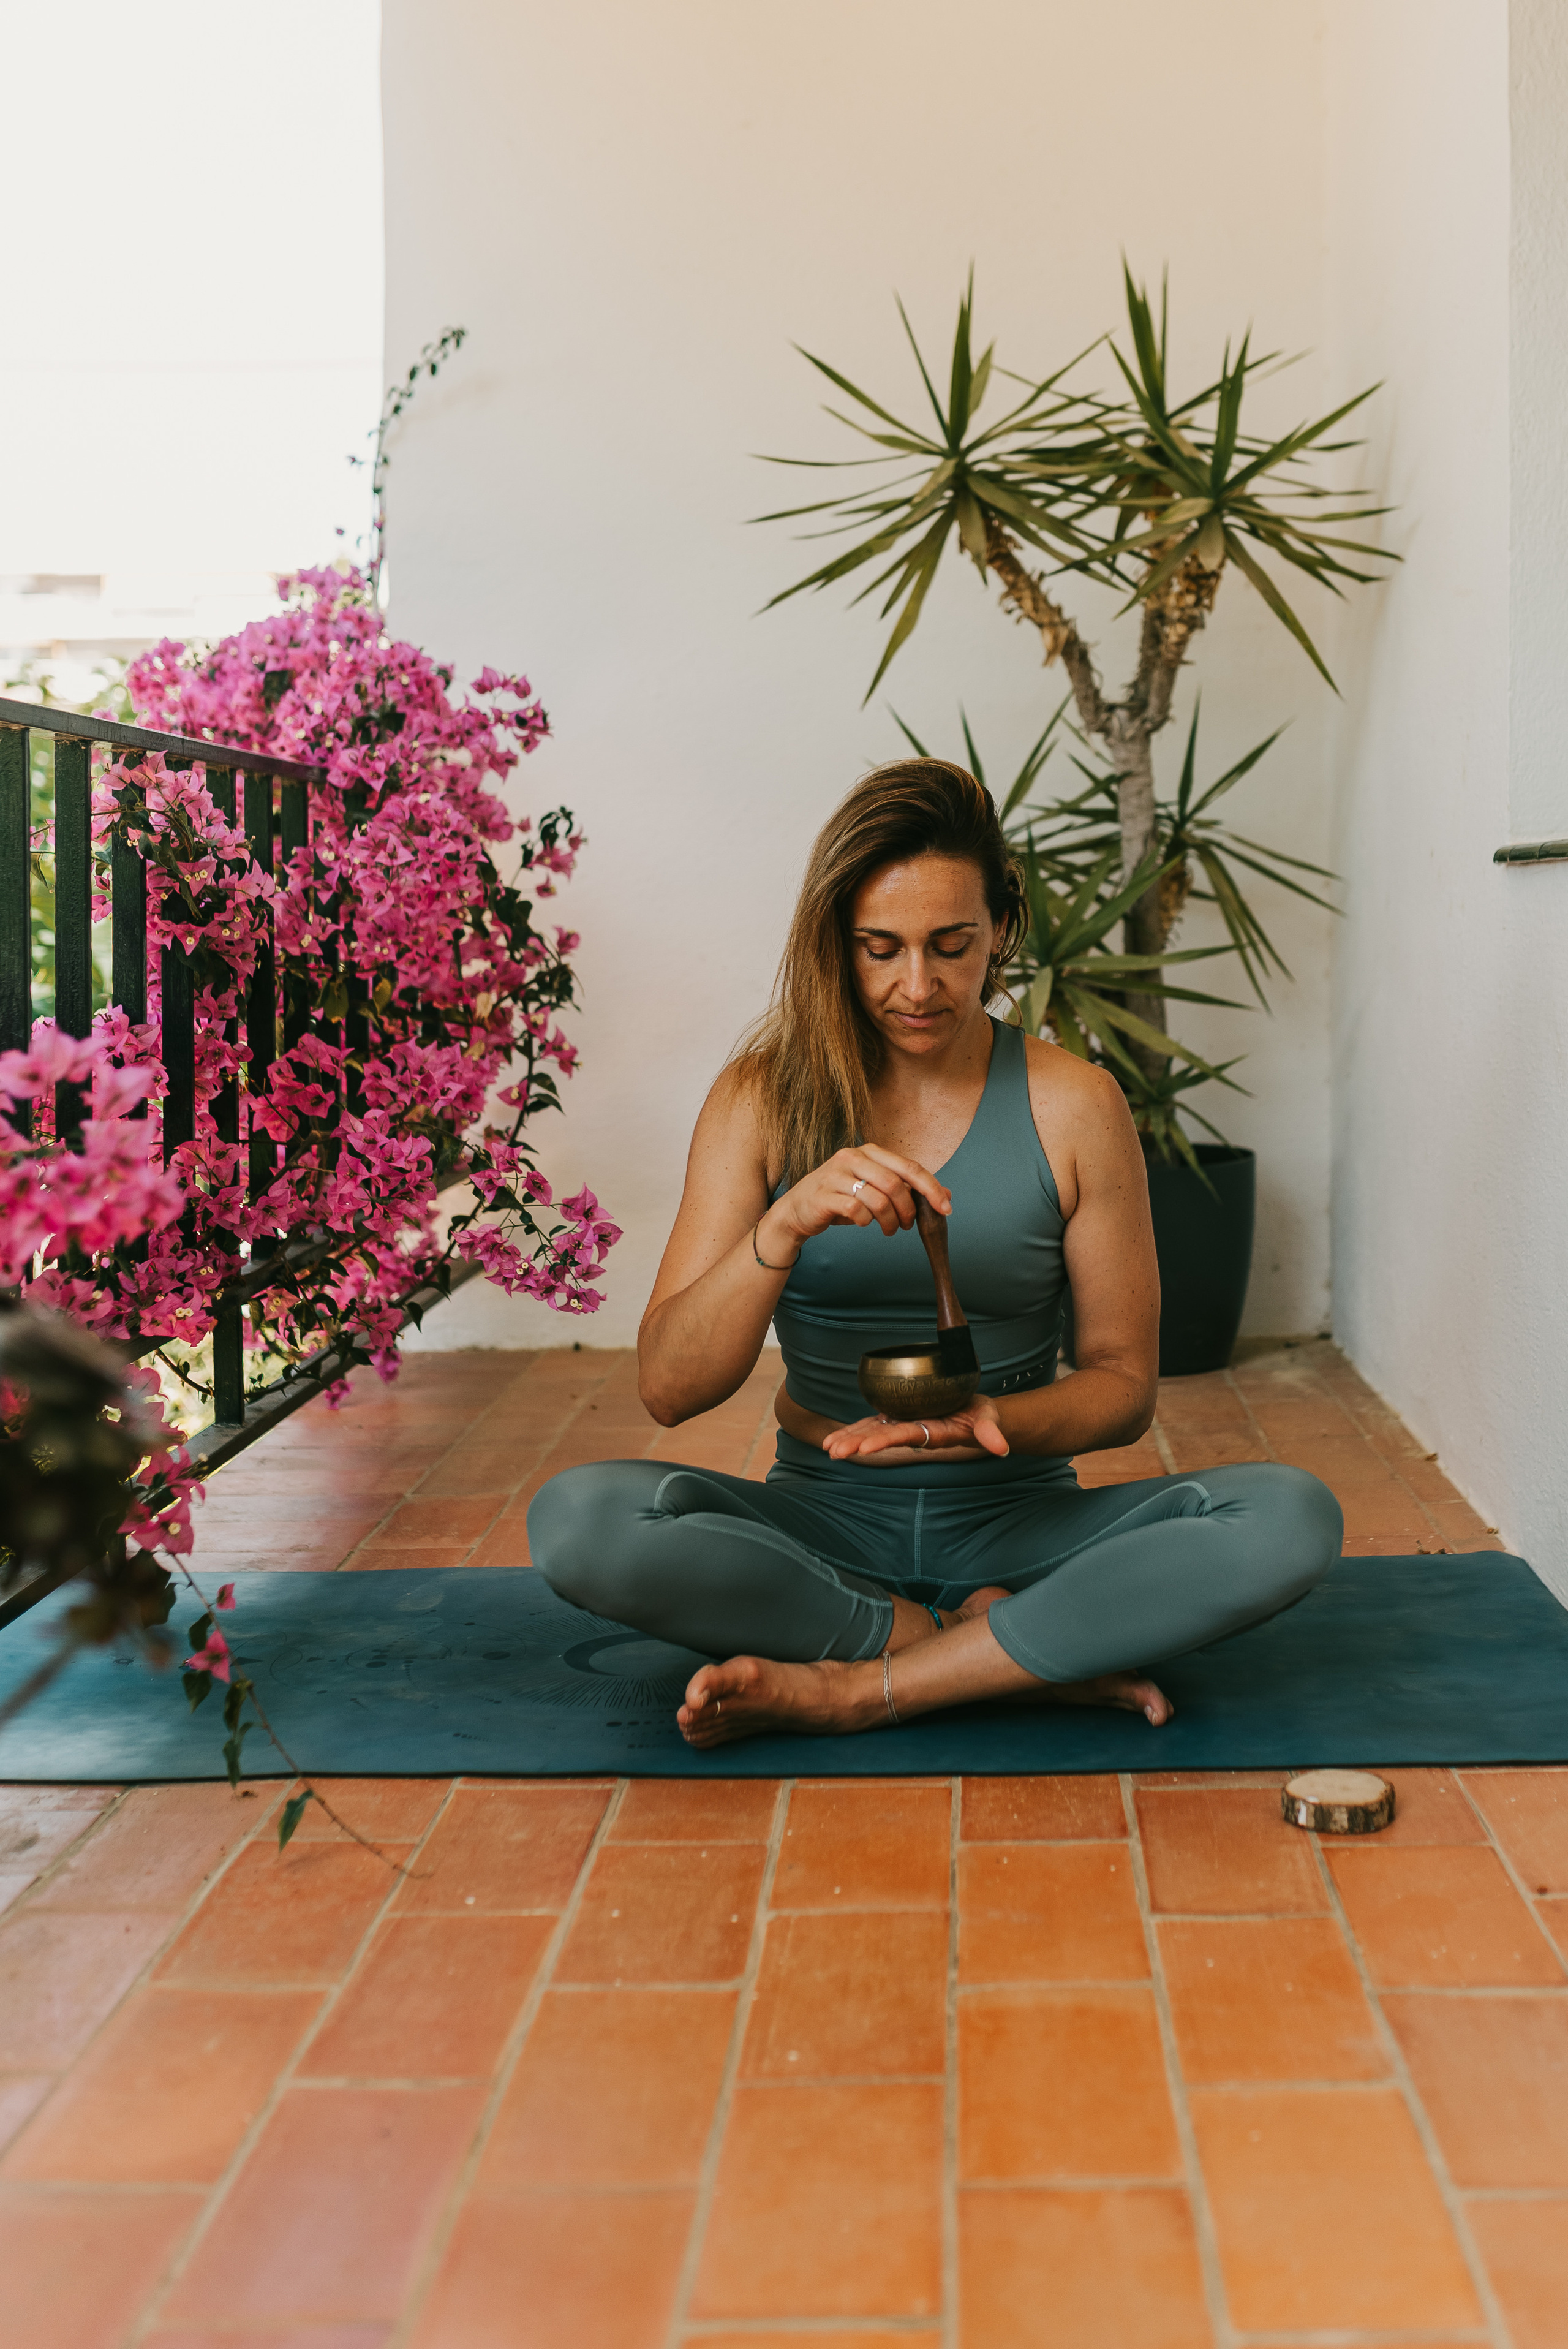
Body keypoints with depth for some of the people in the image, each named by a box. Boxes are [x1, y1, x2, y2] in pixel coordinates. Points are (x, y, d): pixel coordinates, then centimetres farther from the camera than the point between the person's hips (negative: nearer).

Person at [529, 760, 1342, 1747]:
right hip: (827, 1520, 0)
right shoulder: (765, 1099, -2)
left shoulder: (1073, 1105, -2)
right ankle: (1036, 1659, -19)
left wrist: (993, 1423, -20)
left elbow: (1125, 1383, 2)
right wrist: (785, 1226, -26)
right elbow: (670, 1388, -9)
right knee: (579, 1516, -29)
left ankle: (852, 1690, -23)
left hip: (1017, 1517, 0)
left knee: (1291, 1518, -26)